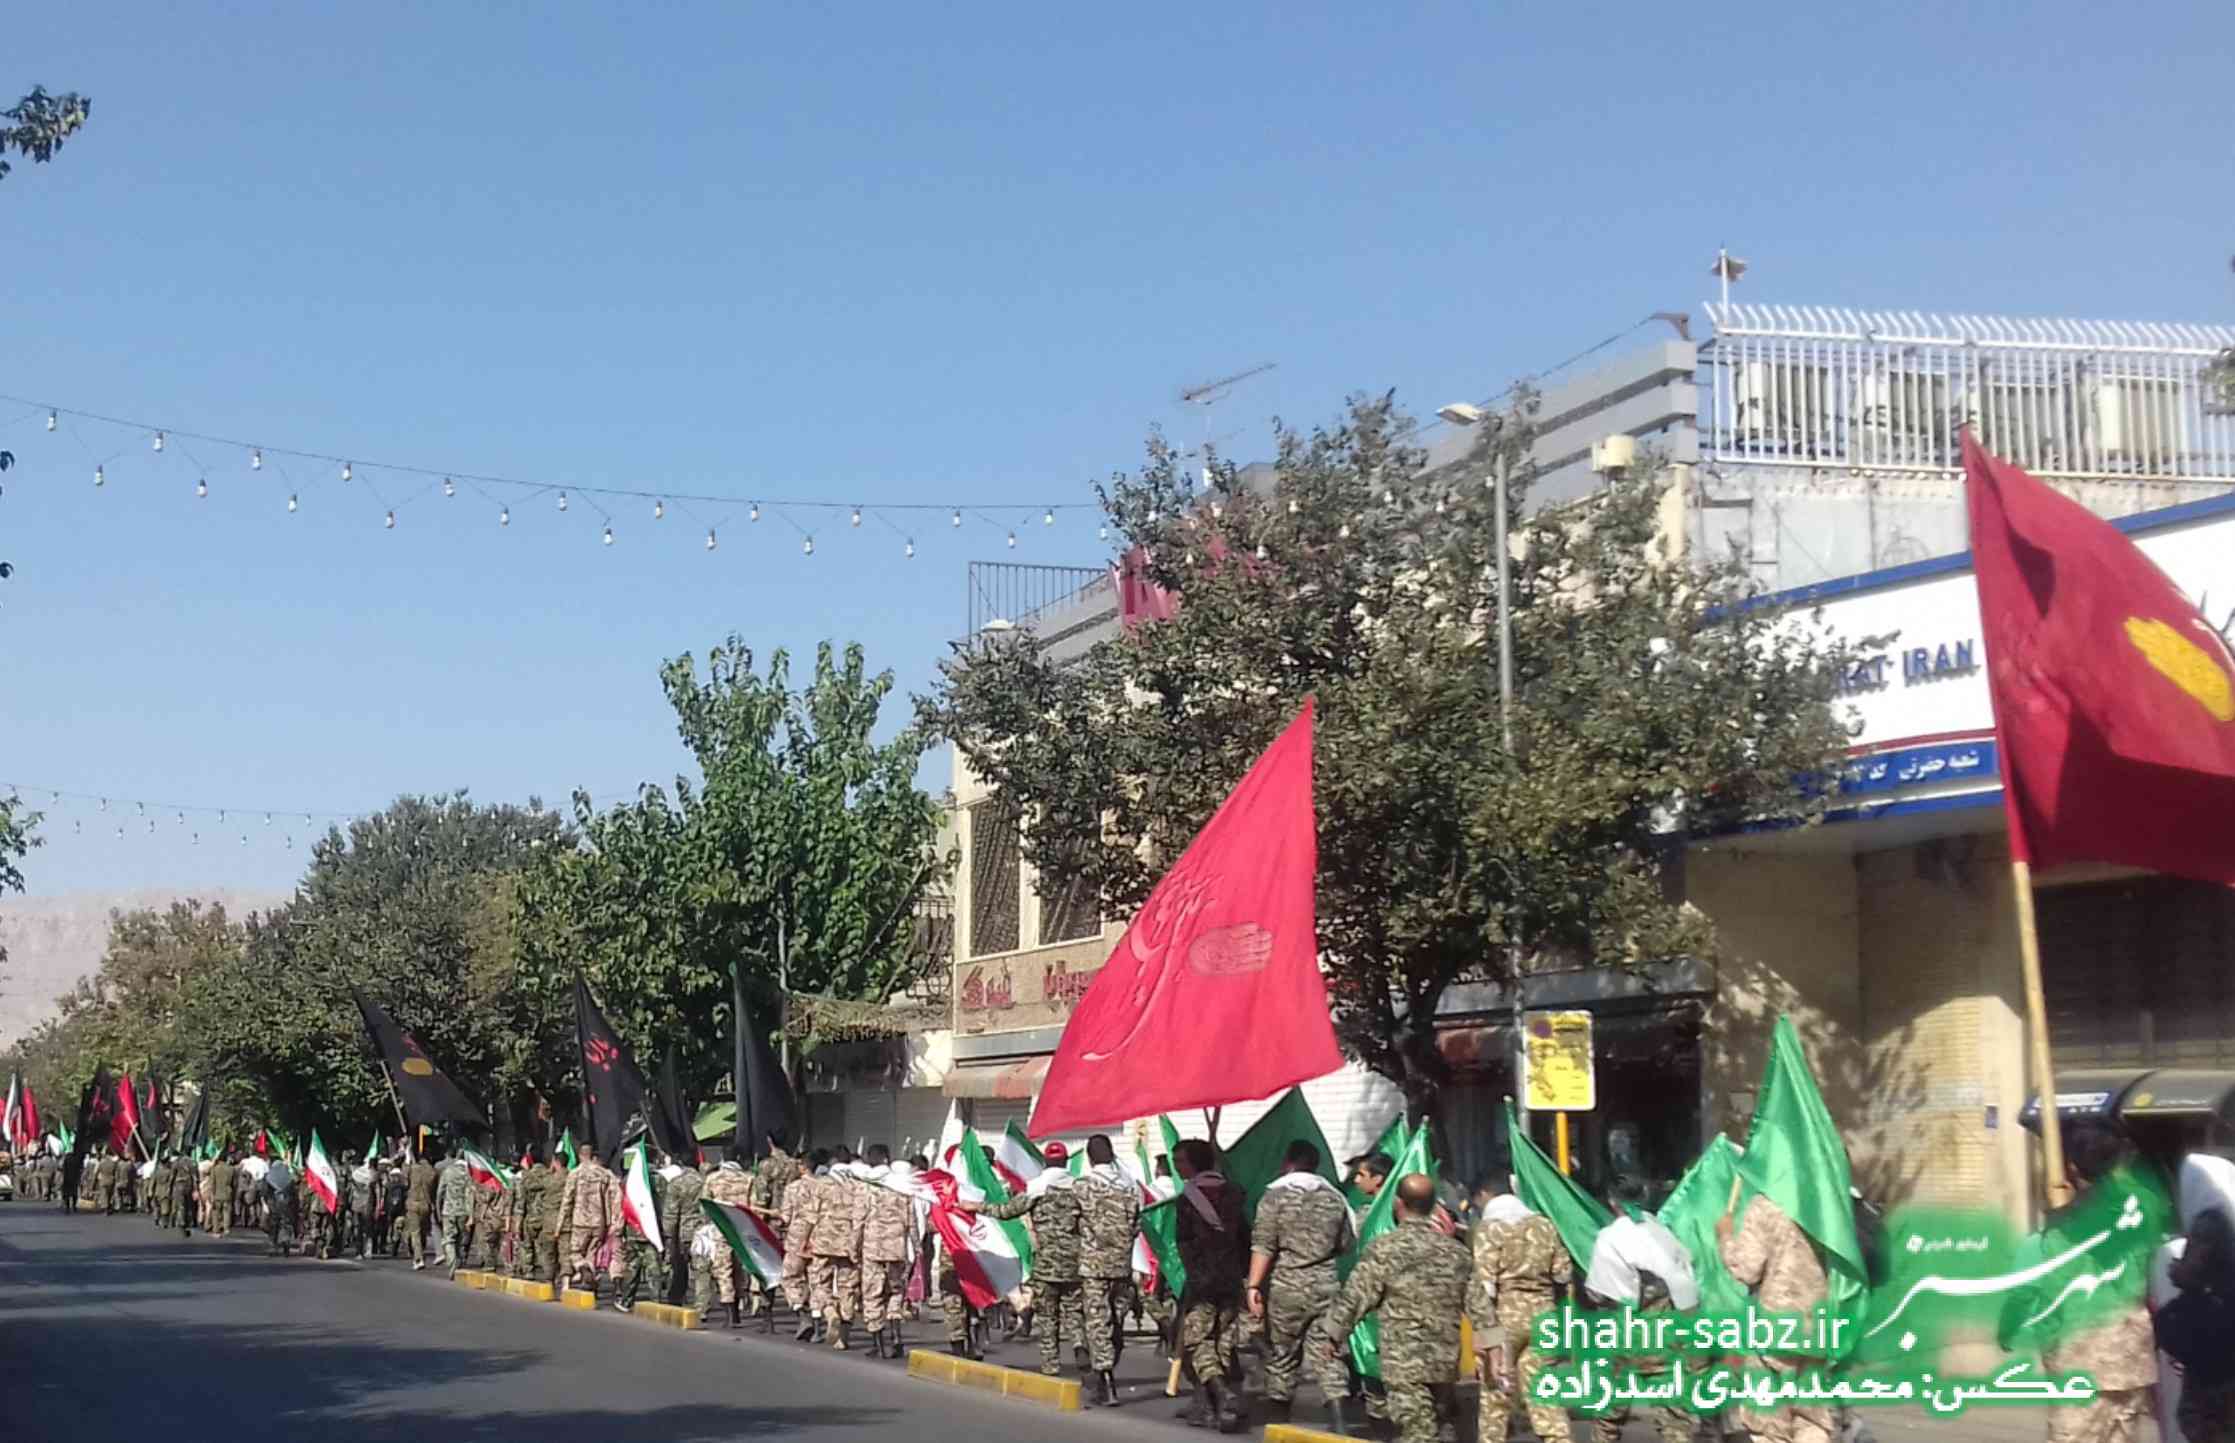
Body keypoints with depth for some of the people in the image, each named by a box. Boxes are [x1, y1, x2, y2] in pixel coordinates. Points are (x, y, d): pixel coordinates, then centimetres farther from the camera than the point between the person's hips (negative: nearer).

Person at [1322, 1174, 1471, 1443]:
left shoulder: (1385, 1249, -10)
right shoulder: (1455, 1251, 7)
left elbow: (1355, 1297, -7)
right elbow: (1470, 1302, 14)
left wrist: (1332, 1335, 5)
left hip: (1403, 1361, -5)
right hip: (1446, 1360, 5)